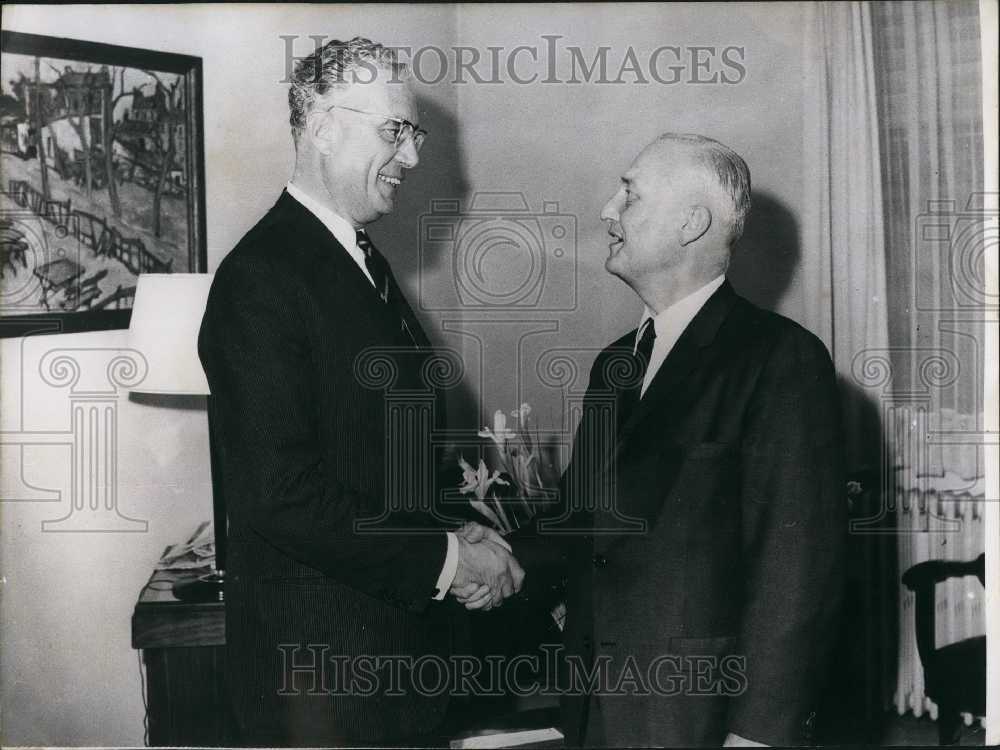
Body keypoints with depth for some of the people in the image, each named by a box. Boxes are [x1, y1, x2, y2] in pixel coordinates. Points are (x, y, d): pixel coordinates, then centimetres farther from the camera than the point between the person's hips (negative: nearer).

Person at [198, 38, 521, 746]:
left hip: (398, 623, 9)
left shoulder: (365, 262, 11)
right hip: (317, 649, -8)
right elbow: (278, 493, -24)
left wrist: (460, 530, 1)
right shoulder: (260, 277, -18)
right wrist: (442, 559, -18)